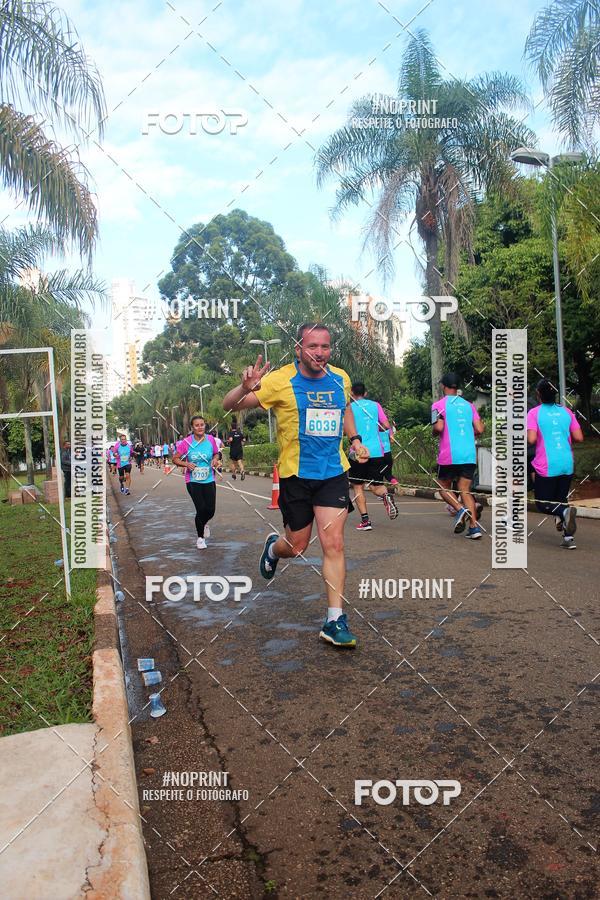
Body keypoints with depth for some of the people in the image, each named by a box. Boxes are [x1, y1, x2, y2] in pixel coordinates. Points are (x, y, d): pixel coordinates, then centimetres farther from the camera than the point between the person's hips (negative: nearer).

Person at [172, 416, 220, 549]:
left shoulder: (210, 439, -4)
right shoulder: (187, 442, -10)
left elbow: (216, 454, 13)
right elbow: (175, 458, -2)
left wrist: (215, 459, -10)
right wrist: (186, 464, -20)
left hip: (209, 480, 2)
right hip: (193, 481, -2)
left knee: (210, 510, 0)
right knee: (201, 509, -8)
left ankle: (204, 523, 40)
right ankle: (200, 537, 18)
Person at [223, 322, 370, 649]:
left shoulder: (340, 379, 3)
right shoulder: (280, 380, -11)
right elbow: (229, 405, -11)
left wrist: (355, 439, 13)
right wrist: (246, 387, -33)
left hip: (333, 473, 3)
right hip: (295, 475, -2)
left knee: (333, 543, -6)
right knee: (296, 547, 10)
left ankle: (335, 621, 3)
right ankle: (272, 547, 48)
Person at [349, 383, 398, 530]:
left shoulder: (349, 408, 1)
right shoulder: (375, 405, 8)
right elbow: (386, 426, 4)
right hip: (376, 451, 2)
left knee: (358, 487, 8)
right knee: (376, 486, 11)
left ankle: (365, 520, 0)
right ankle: (386, 496, -23)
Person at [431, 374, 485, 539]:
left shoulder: (439, 404, -1)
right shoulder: (468, 405, 13)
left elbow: (439, 427, -15)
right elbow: (479, 429, 6)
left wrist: (434, 433, 7)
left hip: (449, 456, -4)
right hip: (469, 455, 4)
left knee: (444, 487, 14)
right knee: (465, 490, 8)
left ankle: (460, 509, -12)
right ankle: (474, 526, -5)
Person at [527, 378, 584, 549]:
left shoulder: (534, 413, -6)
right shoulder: (566, 411, 6)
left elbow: (531, 439, -18)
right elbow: (579, 437, 3)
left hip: (546, 467, -4)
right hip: (567, 464, 4)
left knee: (543, 503, 8)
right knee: (561, 499, 18)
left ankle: (564, 511, -24)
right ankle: (568, 538, 7)